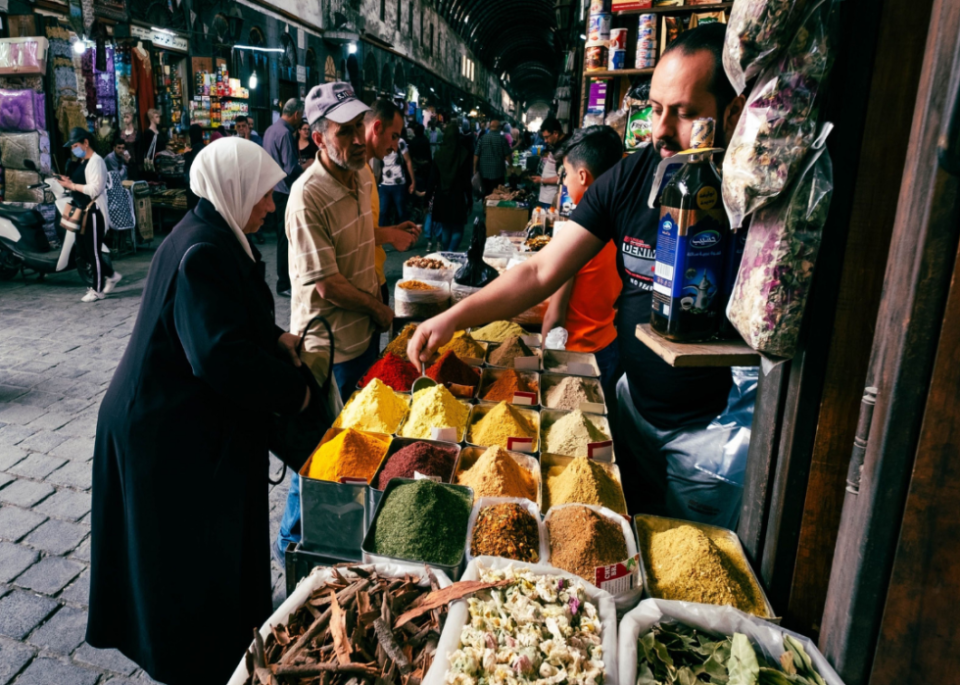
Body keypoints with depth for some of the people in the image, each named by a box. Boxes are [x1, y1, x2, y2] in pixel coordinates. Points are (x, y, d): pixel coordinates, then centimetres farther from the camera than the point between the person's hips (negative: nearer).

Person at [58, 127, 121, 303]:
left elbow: (95, 189, -23)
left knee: (93, 252, -4)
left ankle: (98, 290, 4)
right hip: (82, 211, 10)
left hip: (94, 212, -10)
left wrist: (72, 185, -18)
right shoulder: (80, 162, 17)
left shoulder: (96, 162, -13)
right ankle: (111, 275, 26)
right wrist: (69, 183, 3)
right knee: (83, 250, 14)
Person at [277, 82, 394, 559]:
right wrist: (379, 310, -10)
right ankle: (294, 544, 29)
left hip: (364, 333, 9)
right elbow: (328, 286, -24)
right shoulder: (308, 195, -24)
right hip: (327, 345, -8)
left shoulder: (360, 177, 4)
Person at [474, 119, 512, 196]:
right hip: (498, 171, -2)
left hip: (484, 171, 2)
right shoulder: (502, 139, -8)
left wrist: (475, 169, 7)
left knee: (486, 193, 10)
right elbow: (507, 155, -3)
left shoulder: (482, 138, -2)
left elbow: (476, 155, -2)